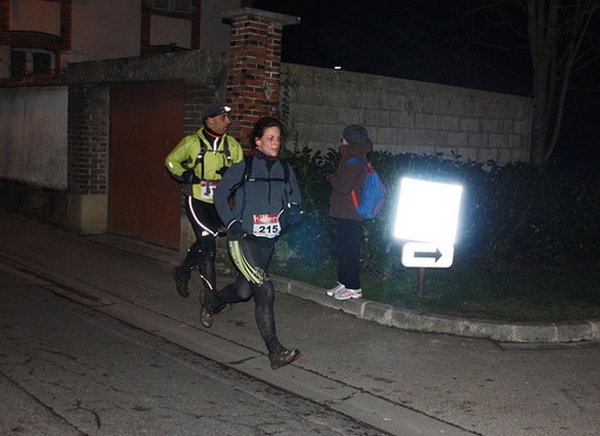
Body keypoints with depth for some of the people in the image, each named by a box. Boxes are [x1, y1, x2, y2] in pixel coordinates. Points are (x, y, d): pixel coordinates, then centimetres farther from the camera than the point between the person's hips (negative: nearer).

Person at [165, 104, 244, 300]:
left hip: (218, 203, 4)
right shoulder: (192, 142, -7)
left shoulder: (232, 145, 3)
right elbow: (171, 161, 6)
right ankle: (211, 292, -1)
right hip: (197, 200, -4)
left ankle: (182, 273, 40)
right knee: (208, 243, -11)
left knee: (204, 242, 14)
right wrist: (184, 175, -10)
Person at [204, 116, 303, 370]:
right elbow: (220, 194, 6)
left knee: (244, 290, 18)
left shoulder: (285, 171, 6)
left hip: (269, 240, 6)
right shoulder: (243, 168, -6)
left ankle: (211, 302, 50)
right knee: (265, 290, -18)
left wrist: (292, 213, -8)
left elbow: (295, 202, 15)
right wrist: (231, 221, -5)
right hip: (243, 239, -6)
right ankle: (275, 352, -14)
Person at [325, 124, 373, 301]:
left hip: (350, 215, -10)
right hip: (345, 212, 10)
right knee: (342, 248, 15)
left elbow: (344, 187, -22)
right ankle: (344, 283, 23)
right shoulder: (357, 157, 15)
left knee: (349, 250, -5)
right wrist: (335, 178, 6)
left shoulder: (354, 162, -17)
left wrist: (331, 178, -5)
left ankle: (353, 288, 0)